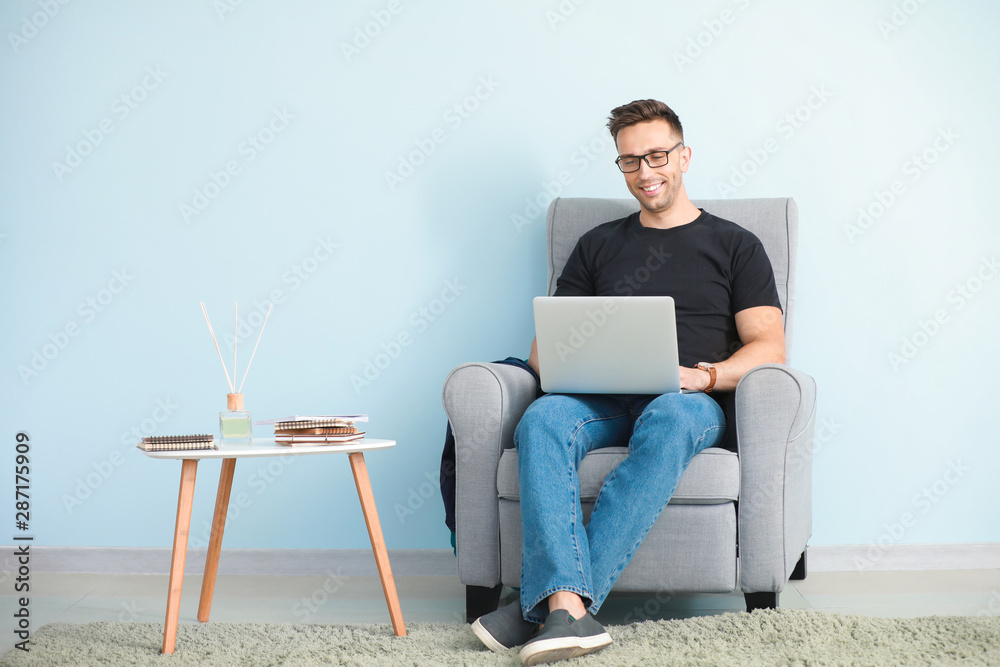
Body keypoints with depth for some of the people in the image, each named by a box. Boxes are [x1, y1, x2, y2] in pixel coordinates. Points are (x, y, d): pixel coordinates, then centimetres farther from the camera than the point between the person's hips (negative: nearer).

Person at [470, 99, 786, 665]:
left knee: (669, 418, -40)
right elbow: (546, 342, 21)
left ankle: (544, 606, -45)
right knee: (543, 417, -34)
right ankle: (569, 610, -50)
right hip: (606, 403, 3)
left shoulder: (735, 245, 17)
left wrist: (703, 375, -15)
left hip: (692, 405, -2)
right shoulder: (598, 246, 25)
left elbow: (769, 347, 6)